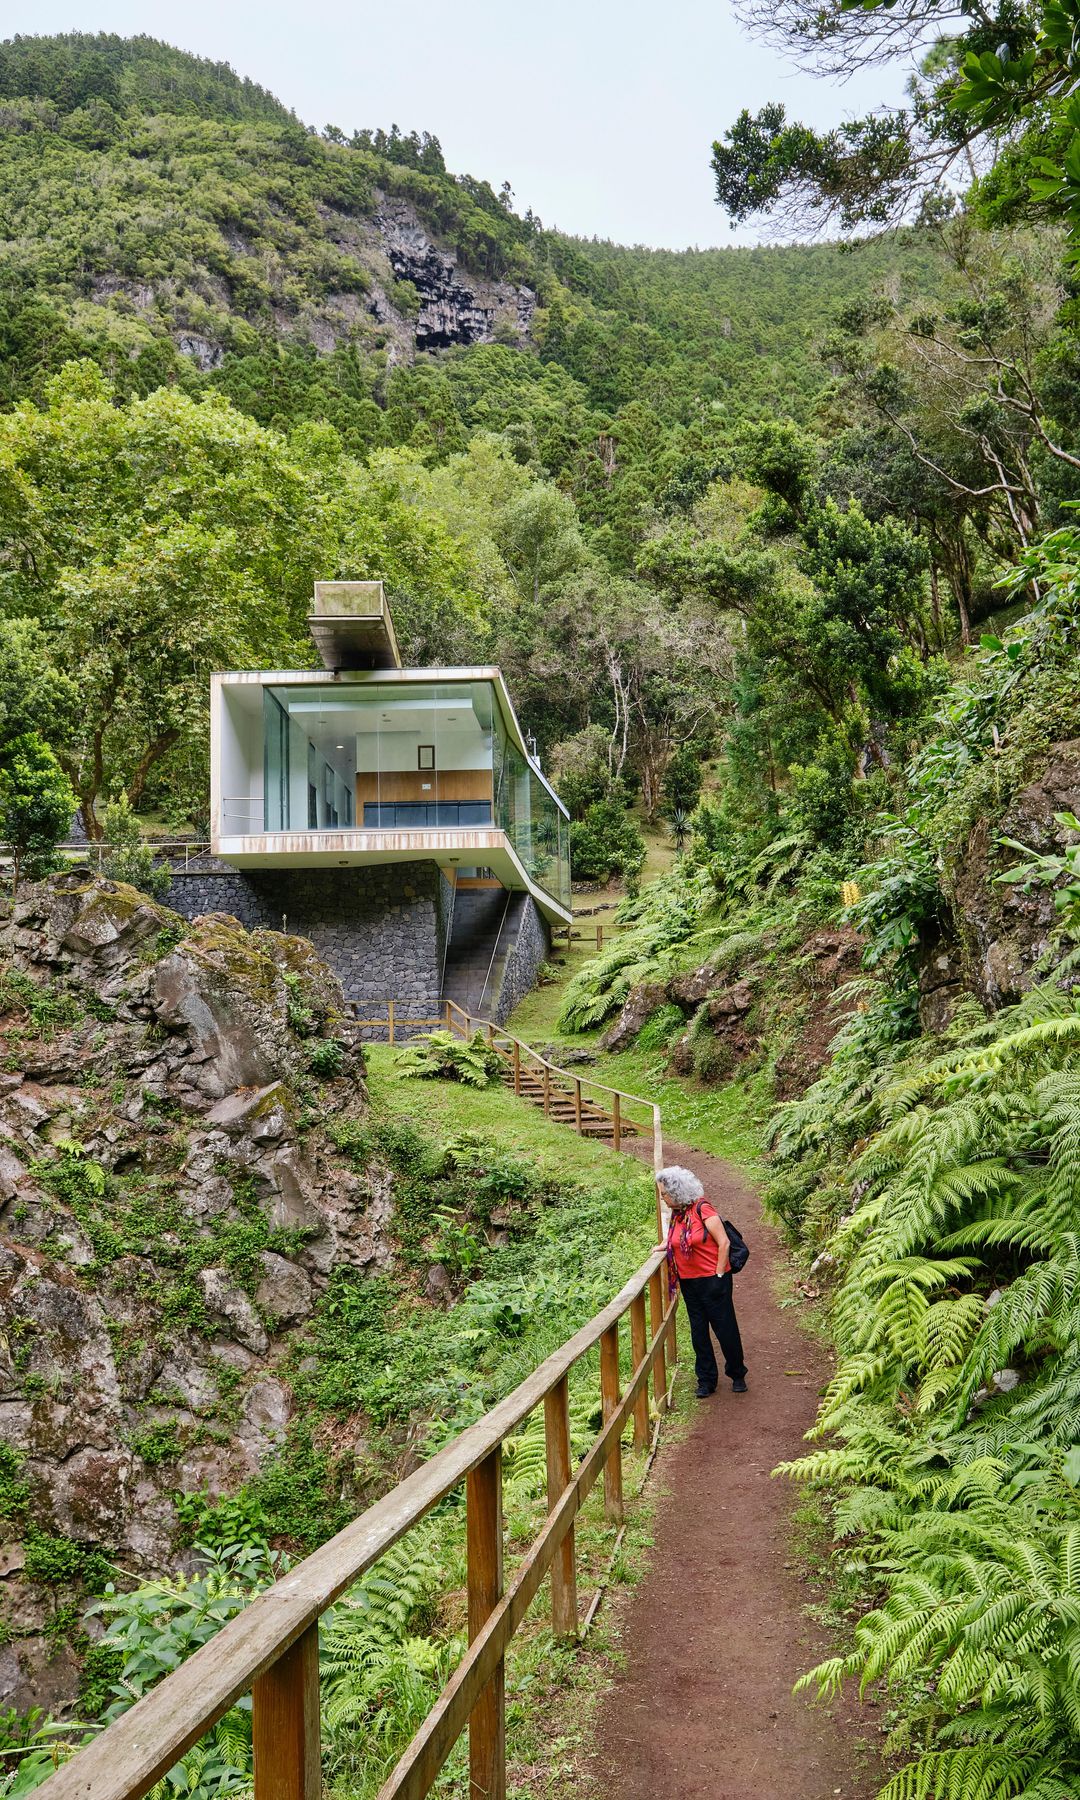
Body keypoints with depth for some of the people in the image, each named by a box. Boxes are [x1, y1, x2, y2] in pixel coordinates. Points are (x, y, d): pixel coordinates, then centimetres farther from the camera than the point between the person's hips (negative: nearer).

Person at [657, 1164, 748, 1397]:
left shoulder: (702, 1209, -15)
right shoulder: (676, 1214, 6)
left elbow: (723, 1242, -15)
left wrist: (719, 1276, -14)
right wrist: (665, 1245, 4)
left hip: (712, 1280, -7)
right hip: (689, 1283, 7)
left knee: (725, 1329, 4)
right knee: (699, 1333, 11)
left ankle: (737, 1375, 23)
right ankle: (706, 1380, 21)